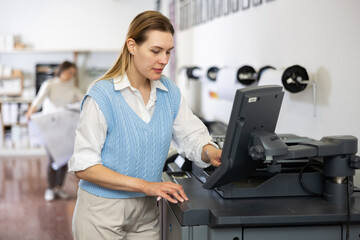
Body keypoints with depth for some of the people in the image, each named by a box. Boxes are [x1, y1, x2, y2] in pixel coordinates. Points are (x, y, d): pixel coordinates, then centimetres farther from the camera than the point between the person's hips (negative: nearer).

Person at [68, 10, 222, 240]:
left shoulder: (170, 92, 1)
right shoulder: (102, 95, -17)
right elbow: (83, 165, -18)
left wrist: (212, 153, -23)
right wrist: (144, 185, -24)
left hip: (147, 212, 5)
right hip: (103, 211, -5)